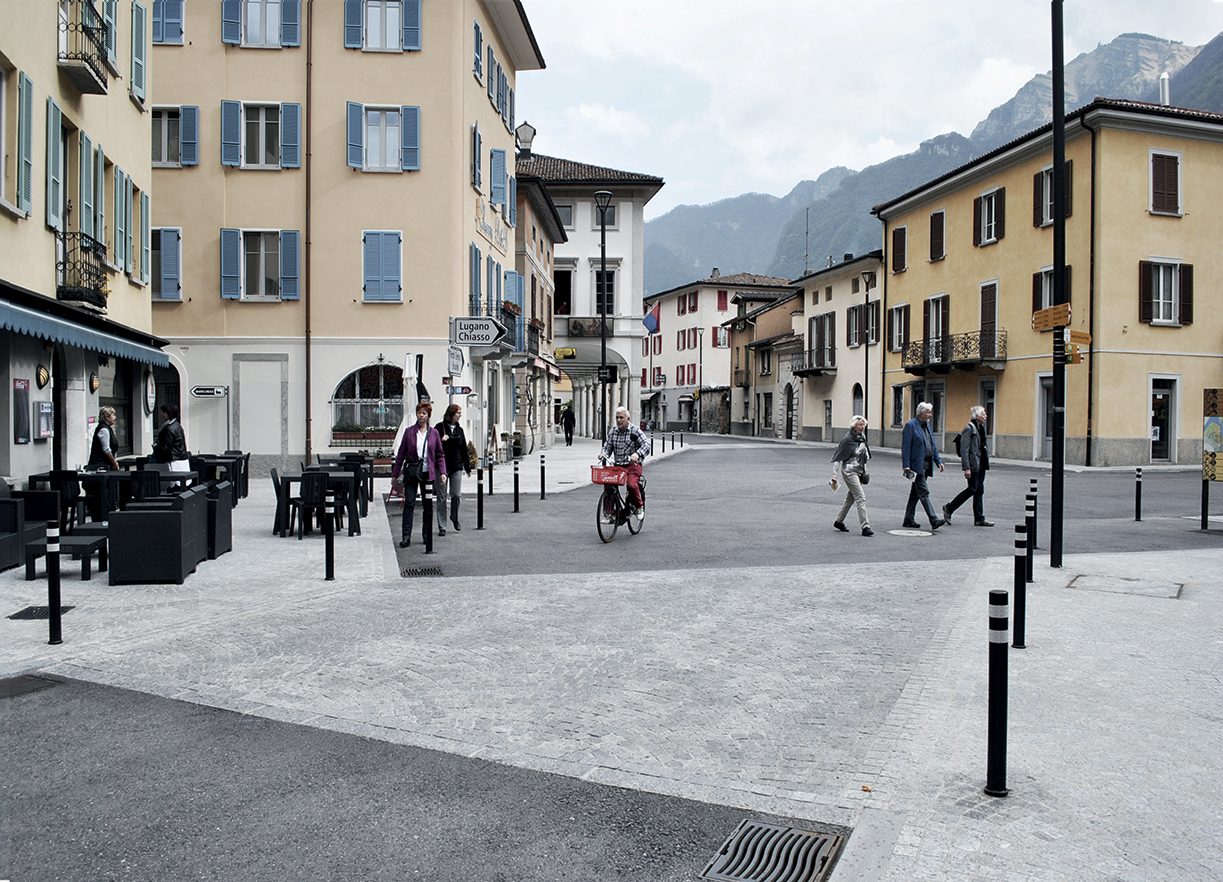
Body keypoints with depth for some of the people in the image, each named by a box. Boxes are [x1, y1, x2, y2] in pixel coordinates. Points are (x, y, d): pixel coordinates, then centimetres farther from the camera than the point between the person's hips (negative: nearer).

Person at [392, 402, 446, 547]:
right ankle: (406, 536, -4)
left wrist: (442, 472, -3)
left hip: (428, 472, 1)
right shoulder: (409, 432, 3)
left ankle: (426, 534, 20)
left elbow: (439, 455, 8)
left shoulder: (434, 433, 5)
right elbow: (401, 453, 6)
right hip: (411, 472, -1)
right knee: (409, 503, -6)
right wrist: (395, 474, 5)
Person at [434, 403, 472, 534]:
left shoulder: (459, 429, 12)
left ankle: (454, 517, 27)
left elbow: (464, 450, 16)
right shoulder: (440, 427, -2)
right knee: (442, 496, 0)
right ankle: (442, 526, 7)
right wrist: (442, 441, -20)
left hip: (457, 467, 3)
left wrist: (467, 467, 16)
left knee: (456, 495, -1)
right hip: (442, 467, -3)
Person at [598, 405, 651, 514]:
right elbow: (607, 446, 11)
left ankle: (639, 507, 0)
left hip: (633, 465, -4)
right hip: (617, 465, 4)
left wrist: (637, 454, -35)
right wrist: (604, 454, -13)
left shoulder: (635, 431, -5)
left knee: (632, 485, -28)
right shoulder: (612, 432, 10)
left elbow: (646, 445, -15)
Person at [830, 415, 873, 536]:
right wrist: (834, 477, -15)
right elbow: (837, 459, -12)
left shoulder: (862, 439, 10)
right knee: (861, 498, -14)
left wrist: (865, 472, 18)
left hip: (858, 472, 8)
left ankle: (839, 521, 28)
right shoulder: (848, 440, -13)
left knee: (851, 498, 14)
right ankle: (865, 526, -15)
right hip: (849, 472, -8)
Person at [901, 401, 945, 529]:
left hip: (926, 464, 9)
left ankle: (908, 520, 17)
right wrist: (906, 465, -18)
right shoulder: (910, 425, -8)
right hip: (917, 465, -9)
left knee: (915, 493, 12)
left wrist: (938, 461, 14)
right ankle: (934, 520, -14)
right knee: (924, 493, -10)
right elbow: (906, 447, -13)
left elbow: (933, 446, 23)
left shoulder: (927, 425, 18)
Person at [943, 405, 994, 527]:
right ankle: (949, 508, 5)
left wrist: (985, 463, 17)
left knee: (979, 490, 7)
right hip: (973, 464, -9)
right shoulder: (969, 429, -13)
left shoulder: (981, 428, 15)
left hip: (981, 464, 9)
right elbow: (964, 449, -17)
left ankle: (979, 519, 8)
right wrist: (967, 468, -21)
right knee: (972, 489, -9)